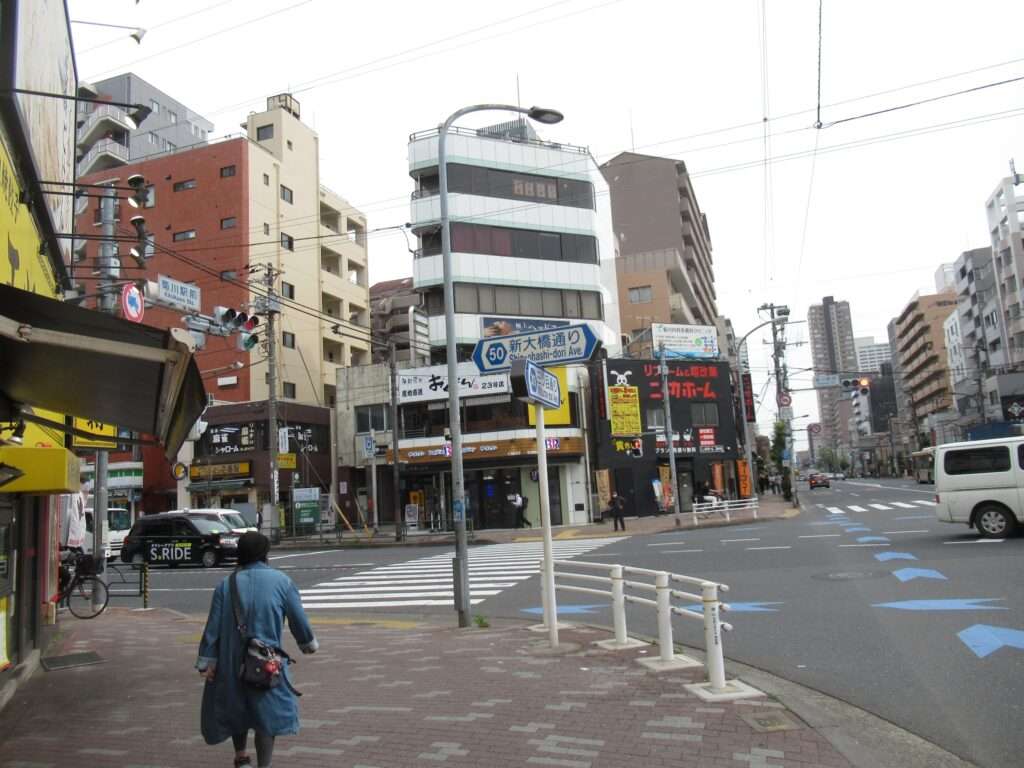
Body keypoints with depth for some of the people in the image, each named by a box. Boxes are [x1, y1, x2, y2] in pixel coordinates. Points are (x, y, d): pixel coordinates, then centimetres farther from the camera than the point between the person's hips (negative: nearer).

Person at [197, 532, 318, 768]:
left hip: (232, 662, 2)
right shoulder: (281, 581, -8)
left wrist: (207, 662, 2)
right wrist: (308, 643, 16)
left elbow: (213, 627, -5)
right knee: (268, 713, 10)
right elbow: (299, 619, -1)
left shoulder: (226, 585, -5)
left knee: (236, 707, 24)